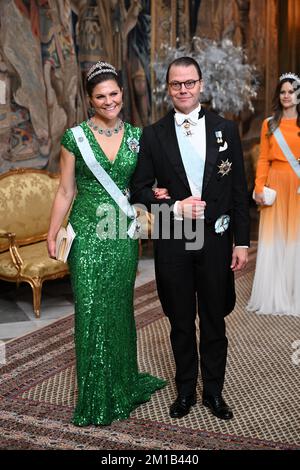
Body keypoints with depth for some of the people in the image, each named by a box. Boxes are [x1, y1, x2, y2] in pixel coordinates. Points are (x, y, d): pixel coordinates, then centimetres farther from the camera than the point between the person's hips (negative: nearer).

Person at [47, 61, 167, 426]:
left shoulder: (136, 136, 5)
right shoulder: (75, 137, -3)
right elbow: (65, 192, 1)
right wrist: (52, 234, -2)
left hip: (123, 233, 2)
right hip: (87, 234, -2)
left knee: (119, 307, 11)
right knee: (90, 310, -1)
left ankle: (123, 385, 30)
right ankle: (95, 398, 15)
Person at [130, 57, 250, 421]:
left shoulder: (226, 129, 2)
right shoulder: (153, 135, 1)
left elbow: (239, 189, 2)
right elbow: (140, 189, 2)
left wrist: (242, 241, -1)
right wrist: (175, 207, -14)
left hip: (216, 240, 0)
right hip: (172, 243, 0)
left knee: (214, 321, 12)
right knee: (181, 322, 13)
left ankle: (214, 391, 29)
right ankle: (185, 391, 31)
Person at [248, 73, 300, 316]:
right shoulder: (269, 124, 10)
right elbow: (263, 159, 6)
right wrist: (259, 188, -4)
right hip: (275, 186, 1)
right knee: (273, 241, 4)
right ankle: (273, 296, 15)